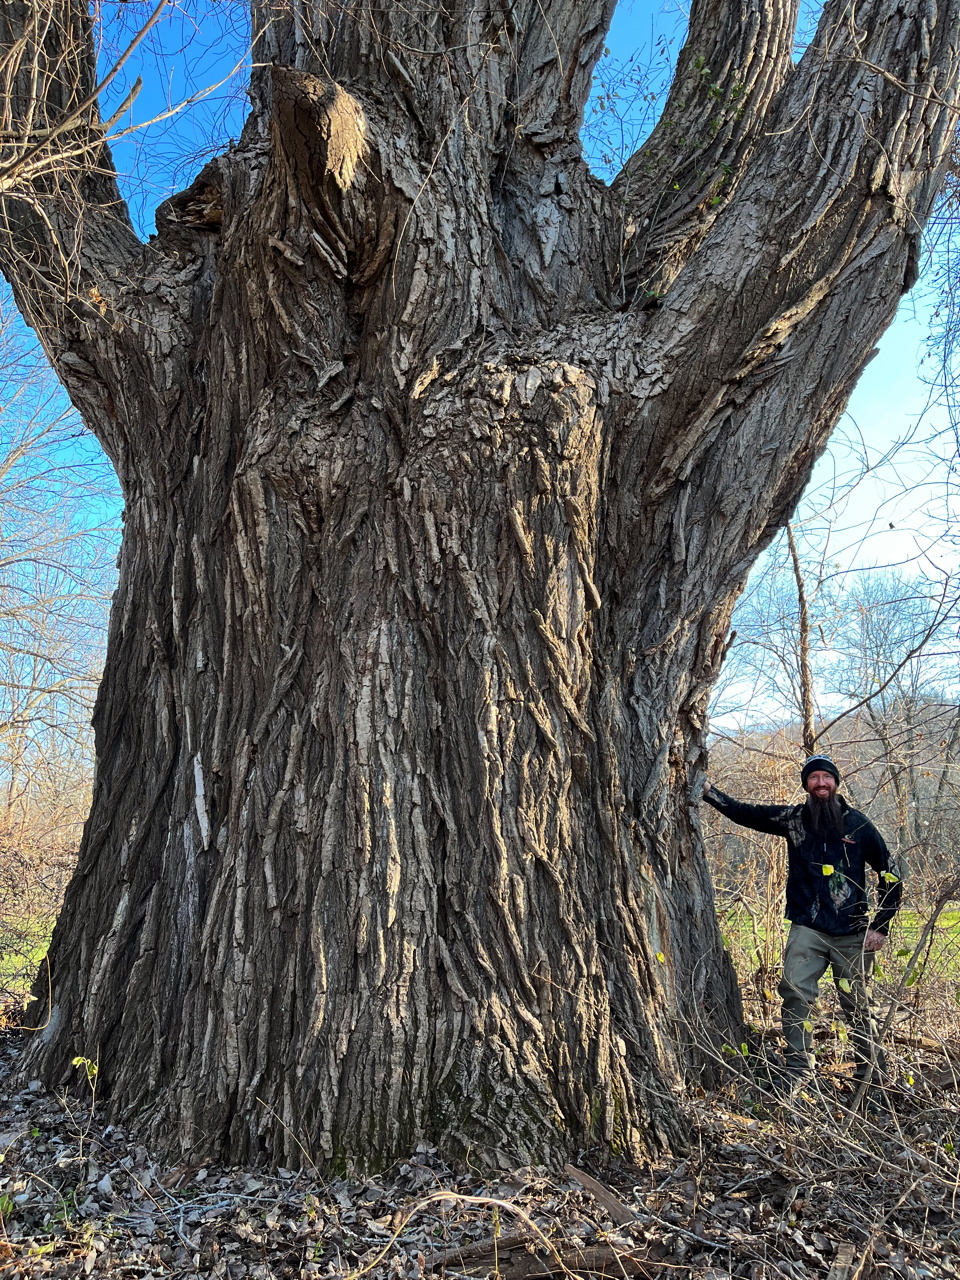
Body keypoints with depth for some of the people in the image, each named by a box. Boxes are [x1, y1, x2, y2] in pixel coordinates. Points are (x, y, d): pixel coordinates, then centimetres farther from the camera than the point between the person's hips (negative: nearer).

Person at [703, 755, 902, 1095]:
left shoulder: (858, 824, 0)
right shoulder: (794, 819, 1)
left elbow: (890, 876, 7)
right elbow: (743, 813, 5)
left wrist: (880, 927, 2)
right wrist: (708, 791, -6)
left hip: (852, 933, 0)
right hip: (807, 930, 0)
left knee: (857, 1005, 9)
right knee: (794, 996, -11)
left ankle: (873, 1075, 26)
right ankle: (798, 1070, -1)